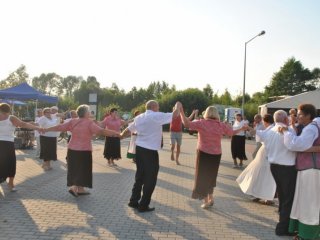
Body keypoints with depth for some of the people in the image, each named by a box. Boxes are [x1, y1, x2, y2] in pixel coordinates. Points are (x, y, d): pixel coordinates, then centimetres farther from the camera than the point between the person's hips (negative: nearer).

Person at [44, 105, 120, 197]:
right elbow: (101, 131, -22)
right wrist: (116, 133, -23)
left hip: (72, 149, 6)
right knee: (82, 170, 4)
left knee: (75, 169, 14)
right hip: (84, 150, -6)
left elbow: (59, 127, 4)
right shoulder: (89, 123, -12)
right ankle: (74, 187, -10)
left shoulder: (72, 121, 3)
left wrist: (46, 130, 16)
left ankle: (80, 189, 23)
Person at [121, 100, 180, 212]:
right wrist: (177, 106, 12)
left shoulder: (138, 117, 11)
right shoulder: (157, 116, -10)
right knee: (150, 179, 5)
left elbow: (128, 130, 20)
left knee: (139, 176, 19)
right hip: (150, 151, -8)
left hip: (139, 149, 8)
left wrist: (120, 136, 40)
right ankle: (143, 205, 12)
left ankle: (134, 201, 28)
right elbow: (174, 115, -8)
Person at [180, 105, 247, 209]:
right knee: (211, 176, 21)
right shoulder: (221, 125, -2)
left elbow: (187, 123, -19)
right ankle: (210, 198, 28)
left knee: (203, 176, 10)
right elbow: (232, 132, 11)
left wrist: (181, 112, -8)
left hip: (204, 154, -3)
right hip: (216, 155, 3)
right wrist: (242, 128, 30)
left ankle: (206, 201, 15)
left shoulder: (202, 123, -11)